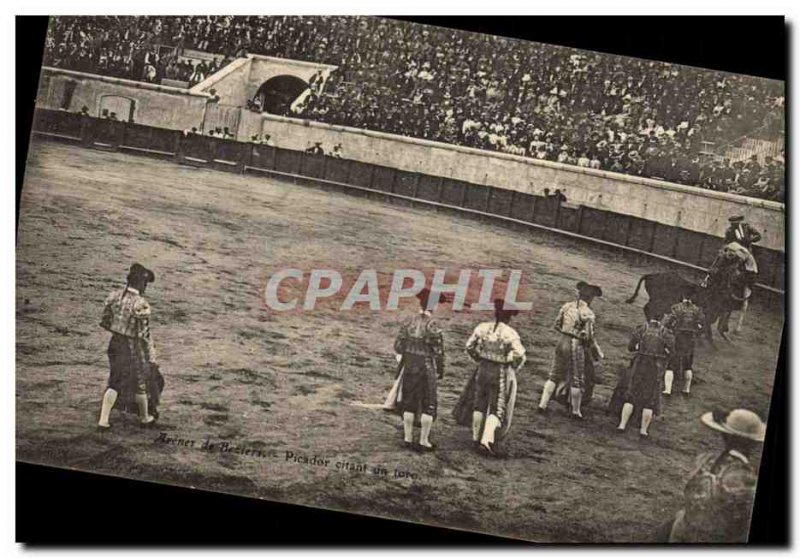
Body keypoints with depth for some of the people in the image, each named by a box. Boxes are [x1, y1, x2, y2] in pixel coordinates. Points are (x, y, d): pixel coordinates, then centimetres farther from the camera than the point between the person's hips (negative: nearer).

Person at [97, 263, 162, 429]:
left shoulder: (114, 295, -5)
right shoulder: (141, 305, -24)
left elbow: (105, 322, 4)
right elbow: (145, 335, -19)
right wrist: (152, 357, -9)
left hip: (115, 344, 6)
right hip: (133, 348, -6)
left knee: (115, 382, 20)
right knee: (141, 382, 16)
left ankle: (103, 419, 14)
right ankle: (145, 417, 36)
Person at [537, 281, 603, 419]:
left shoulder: (567, 306, 3)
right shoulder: (588, 314, -14)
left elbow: (556, 325, 9)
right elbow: (589, 337, -15)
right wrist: (598, 353, -1)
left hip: (562, 342, 5)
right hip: (576, 346, -5)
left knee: (554, 375, 15)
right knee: (577, 380, 9)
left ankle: (543, 404, 15)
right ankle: (575, 411, 18)